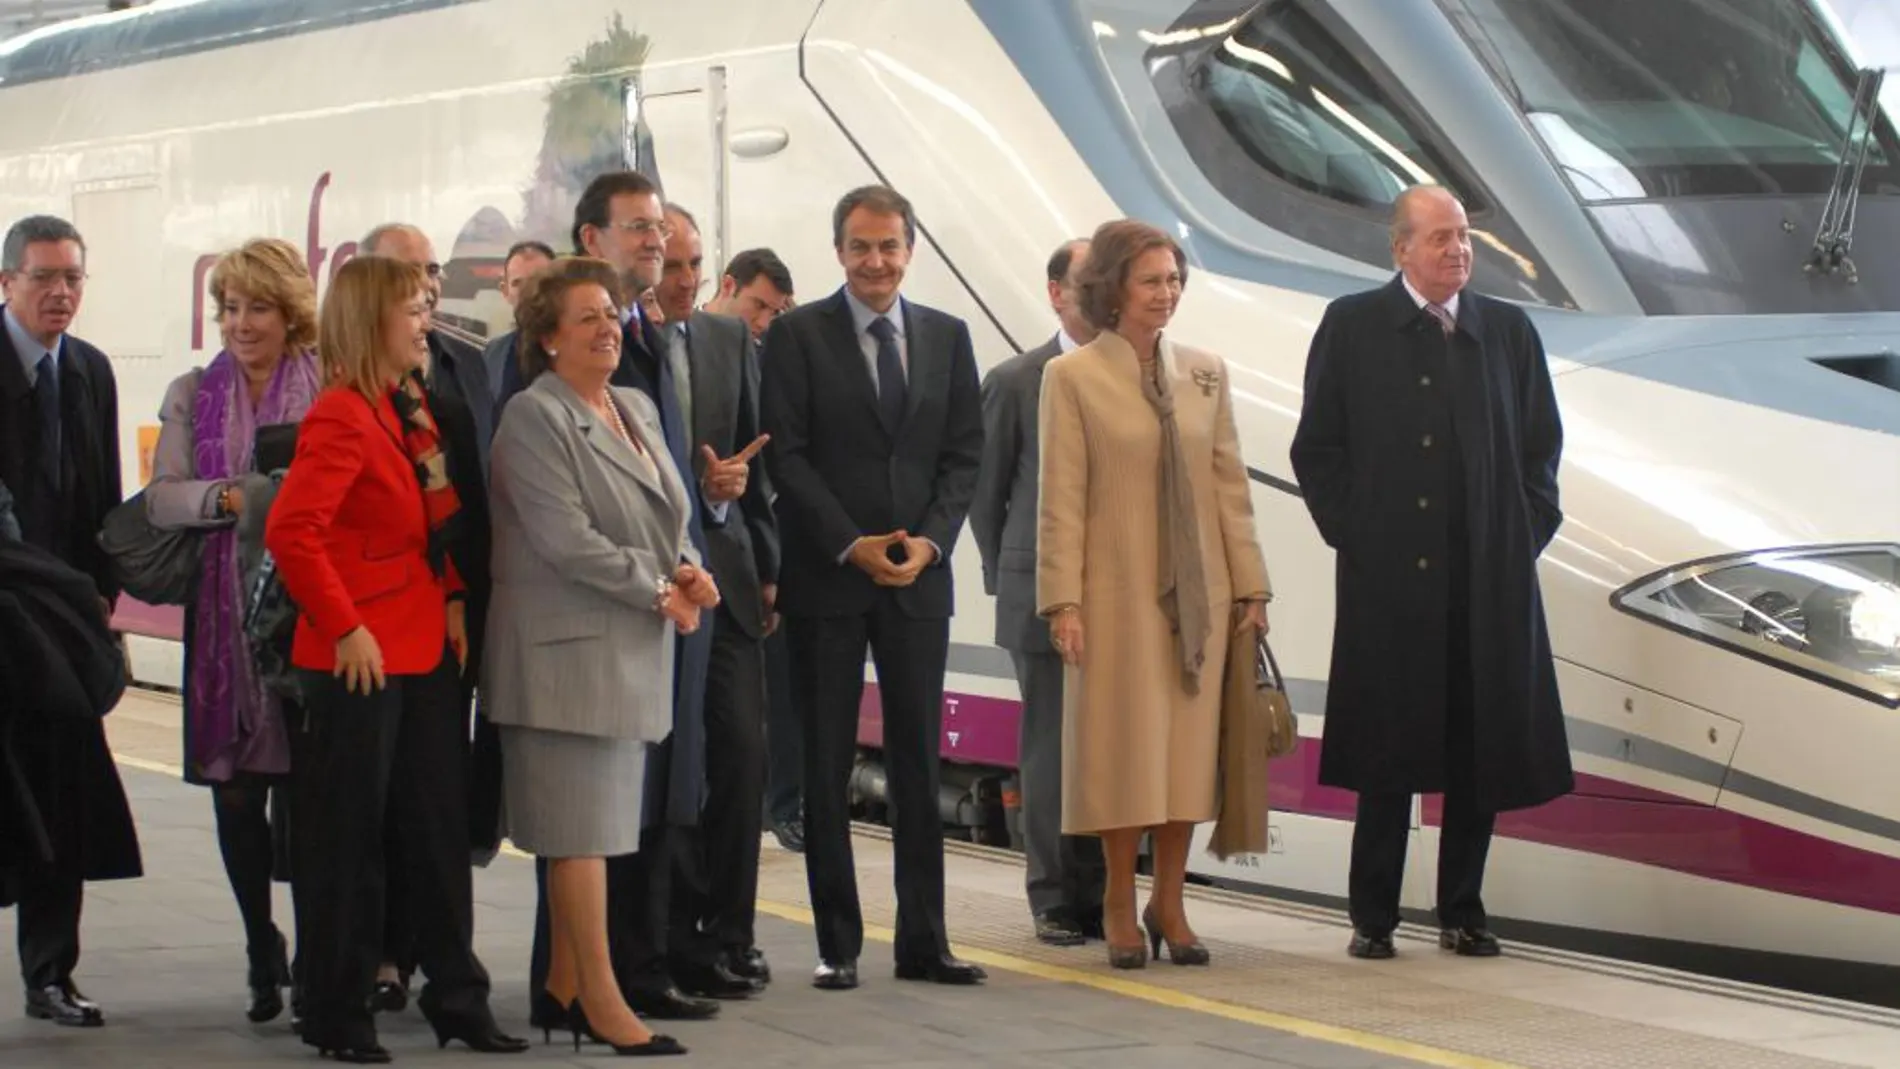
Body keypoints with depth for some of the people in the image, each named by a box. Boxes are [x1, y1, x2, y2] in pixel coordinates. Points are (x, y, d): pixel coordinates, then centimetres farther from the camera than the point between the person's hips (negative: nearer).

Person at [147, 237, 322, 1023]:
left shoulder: (329, 391, 2)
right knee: (235, 793, 4)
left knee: (307, 789, -5)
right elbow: (162, 498, 2)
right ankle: (263, 952, 17)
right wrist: (232, 497, -13)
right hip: (224, 611, 3)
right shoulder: (194, 395, 13)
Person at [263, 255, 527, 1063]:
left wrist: (453, 600, 7)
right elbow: (291, 532, -23)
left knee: (440, 830, 12)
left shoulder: (414, 408, 12)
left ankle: (456, 998, 20)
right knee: (347, 838, 1)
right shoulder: (342, 416, -14)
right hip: (362, 659, -8)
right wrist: (344, 630, -20)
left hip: (426, 652, 8)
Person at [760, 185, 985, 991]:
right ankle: (838, 944, 8)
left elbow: (964, 454, 8)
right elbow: (787, 455, -6)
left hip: (919, 575, 3)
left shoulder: (947, 337, 10)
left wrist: (930, 540, -7)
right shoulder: (798, 335, -1)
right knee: (827, 766, 2)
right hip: (825, 578, -3)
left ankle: (923, 940, 10)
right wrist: (851, 546, -13)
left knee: (919, 762, 5)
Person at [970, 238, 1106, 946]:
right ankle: (1055, 901, 9)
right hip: (1042, 596, -1)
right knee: (1050, 750, 2)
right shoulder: (1015, 381, 2)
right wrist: (1003, 577, 8)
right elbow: (987, 489, 8)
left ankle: (1099, 896, 9)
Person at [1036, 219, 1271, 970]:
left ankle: (1170, 904, 13)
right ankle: (1120, 905, 12)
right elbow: (1061, 500, -5)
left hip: (1198, 594, 4)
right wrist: (1062, 602, -10)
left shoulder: (1205, 372, 7)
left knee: (1189, 748, 5)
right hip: (1117, 594, -3)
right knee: (1124, 747, 1)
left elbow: (1230, 485, 8)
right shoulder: (1072, 377, -4)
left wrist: (1250, 587, 5)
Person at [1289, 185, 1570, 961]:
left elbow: (1541, 444, 15)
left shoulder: (1510, 332, 10)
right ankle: (1373, 917, 9)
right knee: (1388, 752, 1)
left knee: (1483, 751, 6)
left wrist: (1527, 533, 5)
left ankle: (1462, 912, 17)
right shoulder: (1352, 327, 3)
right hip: (1389, 577, -3)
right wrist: (1352, 534, -4)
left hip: (1491, 577, 3)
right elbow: (1316, 449, 3)